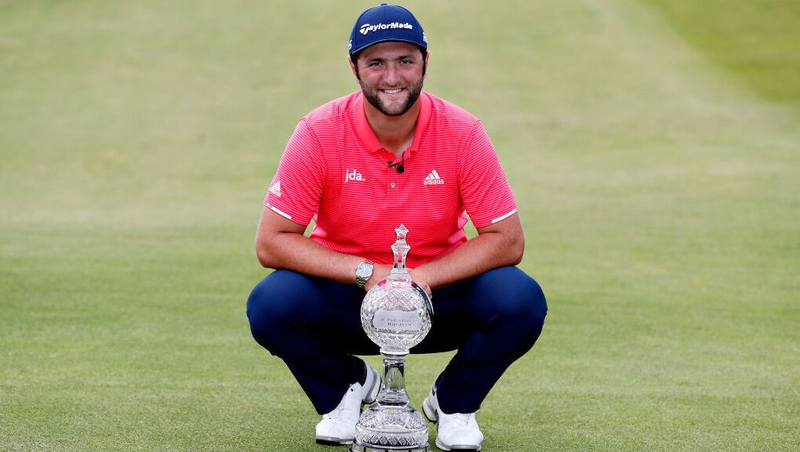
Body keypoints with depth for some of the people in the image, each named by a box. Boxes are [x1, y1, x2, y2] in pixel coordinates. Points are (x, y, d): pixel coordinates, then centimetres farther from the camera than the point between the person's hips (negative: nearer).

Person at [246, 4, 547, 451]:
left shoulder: (463, 133, -14)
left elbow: (507, 240, -13)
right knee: (272, 303, -30)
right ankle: (346, 388, 5)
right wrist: (367, 273, -26)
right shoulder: (319, 133, -15)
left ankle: (455, 402, 5)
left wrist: (420, 278, -26)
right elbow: (271, 242, -16)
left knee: (522, 301, -27)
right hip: (347, 299, 0)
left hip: (439, 291, 0)